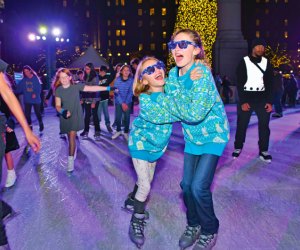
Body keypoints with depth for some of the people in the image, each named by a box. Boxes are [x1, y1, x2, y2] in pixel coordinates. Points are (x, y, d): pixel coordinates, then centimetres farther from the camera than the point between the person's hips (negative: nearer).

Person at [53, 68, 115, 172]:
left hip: (75, 115, -2)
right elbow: (57, 105, -9)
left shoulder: (76, 86, -10)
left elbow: (91, 88, -11)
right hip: (65, 116, 2)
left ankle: (71, 160, -7)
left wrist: (108, 88, -14)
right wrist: (62, 111, -32)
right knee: (70, 136, 15)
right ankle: (74, 149, 45)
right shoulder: (58, 90, -7)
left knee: (72, 136, -11)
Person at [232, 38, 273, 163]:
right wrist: (243, 101, -13)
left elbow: (270, 83, 7)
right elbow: (239, 83, -6)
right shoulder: (244, 62, -3)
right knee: (241, 125, 2)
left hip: (262, 97, 3)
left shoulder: (266, 62, 6)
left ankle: (263, 151, 9)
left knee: (264, 125, 0)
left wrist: (269, 101, -2)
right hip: (246, 97, -2)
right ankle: (238, 148, 18)